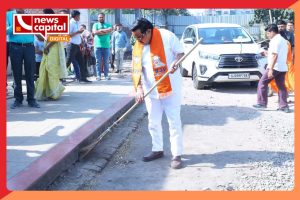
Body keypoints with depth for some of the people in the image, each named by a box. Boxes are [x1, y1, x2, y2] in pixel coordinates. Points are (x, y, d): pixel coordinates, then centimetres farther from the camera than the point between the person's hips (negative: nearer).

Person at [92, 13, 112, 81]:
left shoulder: (108, 25, 14)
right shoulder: (95, 25, 11)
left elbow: (110, 30, -7)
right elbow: (95, 32, -7)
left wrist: (100, 30, -7)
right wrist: (105, 31, -5)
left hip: (106, 45, 1)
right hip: (98, 45, -1)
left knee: (106, 61, 2)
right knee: (98, 61, -3)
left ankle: (106, 75, 6)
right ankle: (98, 75, -1)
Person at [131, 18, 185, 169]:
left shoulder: (167, 36, -13)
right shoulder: (137, 48, -1)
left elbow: (180, 52, -4)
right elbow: (137, 70, 0)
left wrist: (175, 62, -25)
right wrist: (139, 89, -13)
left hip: (171, 87, -4)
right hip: (151, 90, 5)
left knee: (174, 122, -1)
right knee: (153, 122, 12)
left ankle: (177, 155, 6)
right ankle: (157, 150, 28)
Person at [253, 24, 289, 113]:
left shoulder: (275, 40, -11)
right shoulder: (283, 40, 18)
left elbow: (274, 56, -19)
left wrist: (270, 69, -22)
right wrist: (268, 53, 31)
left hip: (275, 67, -9)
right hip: (283, 68, 9)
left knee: (262, 83, 1)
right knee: (281, 86, 9)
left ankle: (262, 103, 2)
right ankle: (284, 106, 6)